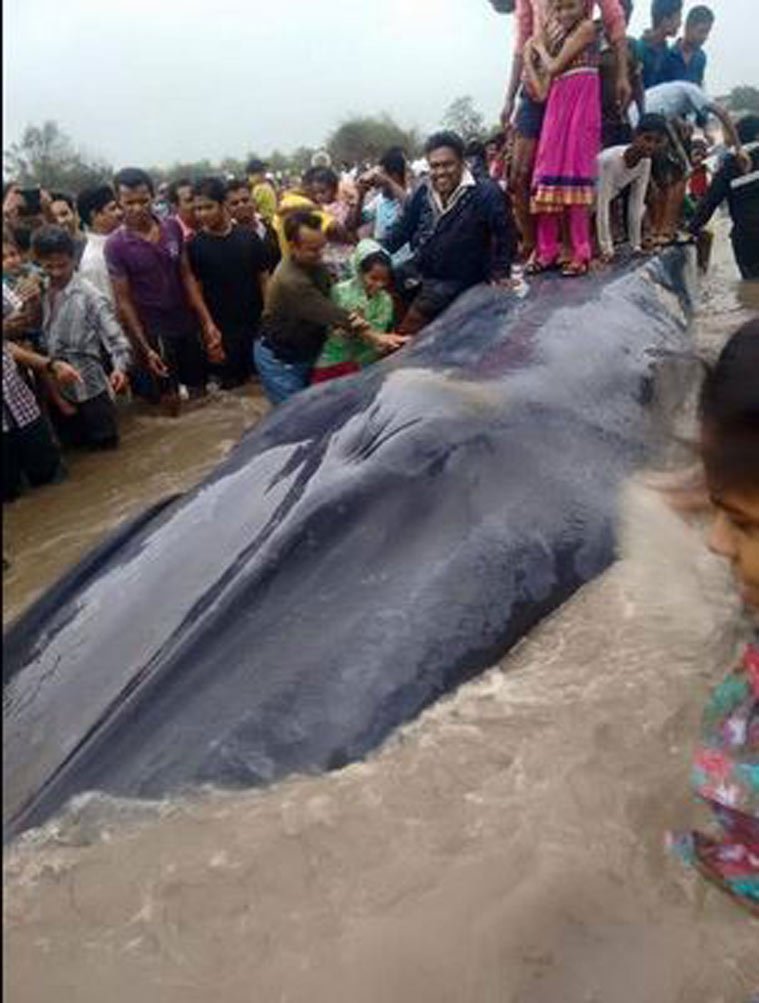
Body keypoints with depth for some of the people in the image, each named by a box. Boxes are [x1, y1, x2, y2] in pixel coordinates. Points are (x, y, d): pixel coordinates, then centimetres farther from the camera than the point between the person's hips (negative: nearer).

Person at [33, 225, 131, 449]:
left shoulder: (89, 295, -12)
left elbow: (115, 337, -19)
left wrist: (120, 368, -36)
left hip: (89, 387, -4)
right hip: (56, 390, 5)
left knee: (105, 445, 7)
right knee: (73, 449, 19)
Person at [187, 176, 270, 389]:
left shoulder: (249, 237, -1)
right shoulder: (194, 246, -5)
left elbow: (264, 280, 4)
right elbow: (195, 291, -4)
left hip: (257, 326, 2)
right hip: (221, 332, -2)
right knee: (231, 387, 7)